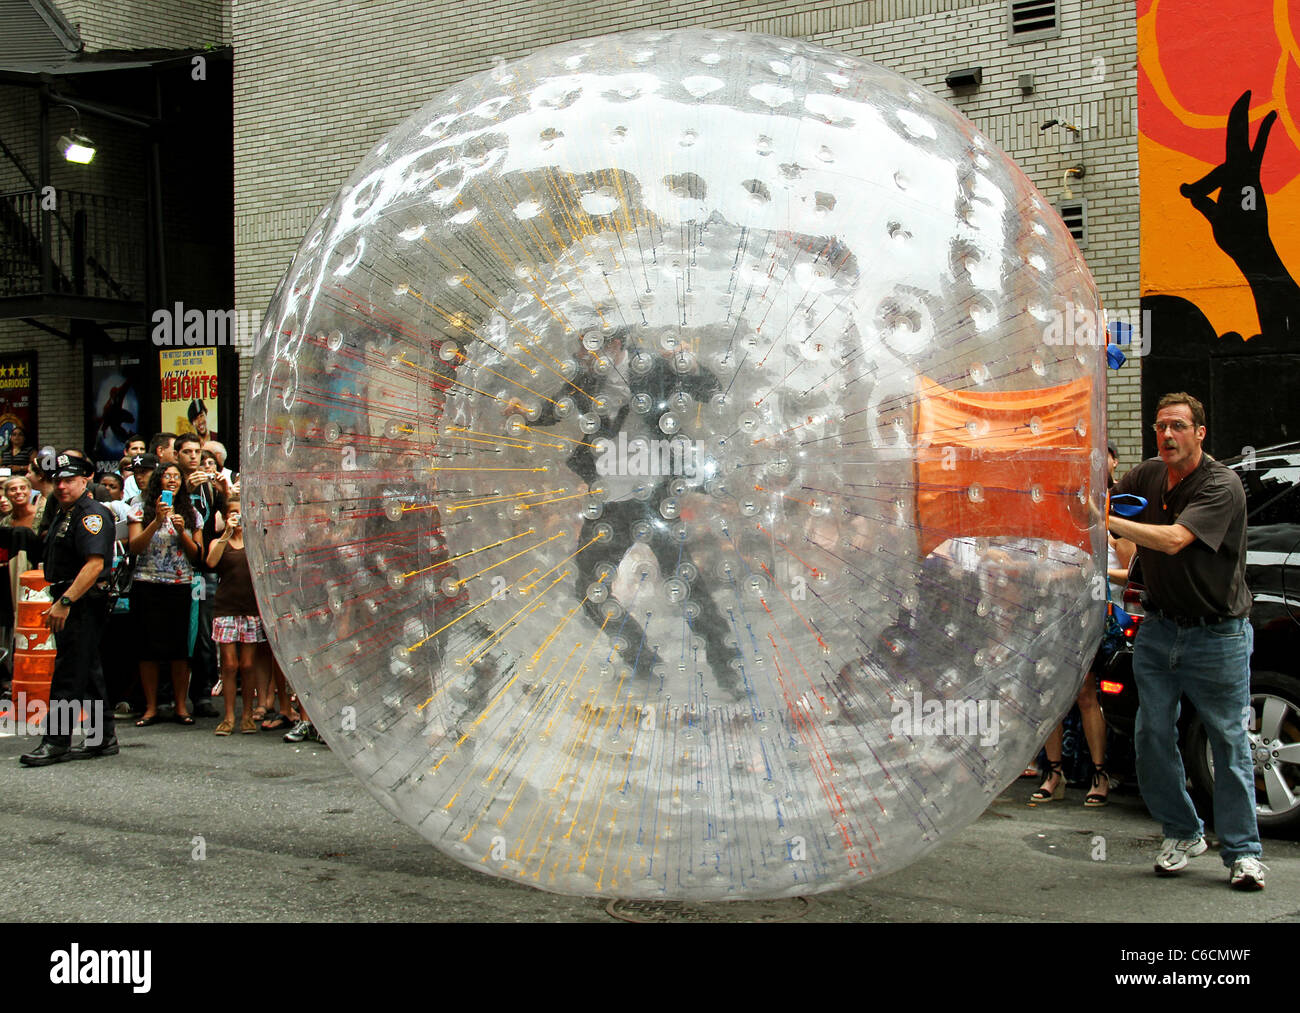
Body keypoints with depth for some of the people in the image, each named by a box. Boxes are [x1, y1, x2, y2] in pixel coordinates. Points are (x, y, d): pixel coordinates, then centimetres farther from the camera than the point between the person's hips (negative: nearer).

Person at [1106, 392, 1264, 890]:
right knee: (1152, 735, 5)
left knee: (1229, 740, 1)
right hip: (1158, 628, 5)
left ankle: (1242, 850, 13)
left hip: (1217, 634, -5)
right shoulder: (1147, 476, 4)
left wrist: (1108, 521, -35)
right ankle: (1182, 833, 22)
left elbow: (1173, 540, -29)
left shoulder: (1222, 485, -16)